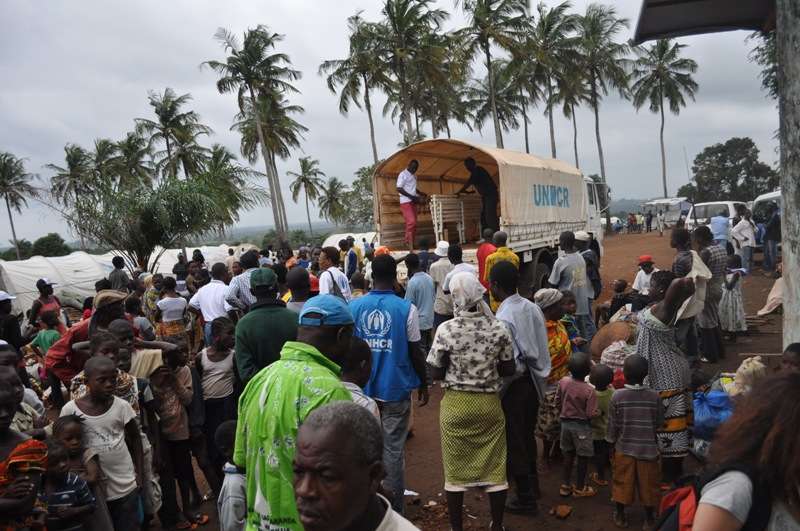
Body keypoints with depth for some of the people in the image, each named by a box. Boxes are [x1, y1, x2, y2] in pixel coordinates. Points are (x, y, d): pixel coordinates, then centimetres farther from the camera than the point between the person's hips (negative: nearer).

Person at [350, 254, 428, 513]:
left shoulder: (354, 306, -3)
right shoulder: (406, 309, -11)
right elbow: (415, 352, -7)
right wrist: (424, 383, 8)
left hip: (362, 389, 3)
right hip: (395, 389, -3)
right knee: (393, 449, 6)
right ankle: (394, 509, 14)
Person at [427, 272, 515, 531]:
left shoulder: (446, 330, -15)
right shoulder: (499, 329, -10)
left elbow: (435, 374, -9)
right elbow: (509, 370, -1)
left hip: (455, 405, -1)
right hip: (490, 404, 2)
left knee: (456, 467, 12)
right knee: (494, 466, 15)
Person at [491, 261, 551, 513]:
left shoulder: (503, 318, -24)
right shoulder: (533, 308, -2)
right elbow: (543, 348, 3)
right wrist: (540, 373, 13)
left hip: (515, 386, -7)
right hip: (534, 381, 8)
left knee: (514, 441, 8)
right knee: (528, 435, 24)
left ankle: (526, 499, 20)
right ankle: (532, 484, 40)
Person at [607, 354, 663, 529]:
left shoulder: (617, 396, -14)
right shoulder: (654, 397, -13)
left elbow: (613, 425, -6)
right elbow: (659, 423, -2)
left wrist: (611, 441, 9)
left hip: (624, 448, 0)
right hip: (648, 449, 0)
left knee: (623, 482, 15)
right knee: (648, 484, 14)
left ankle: (620, 515, 28)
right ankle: (649, 518, 27)